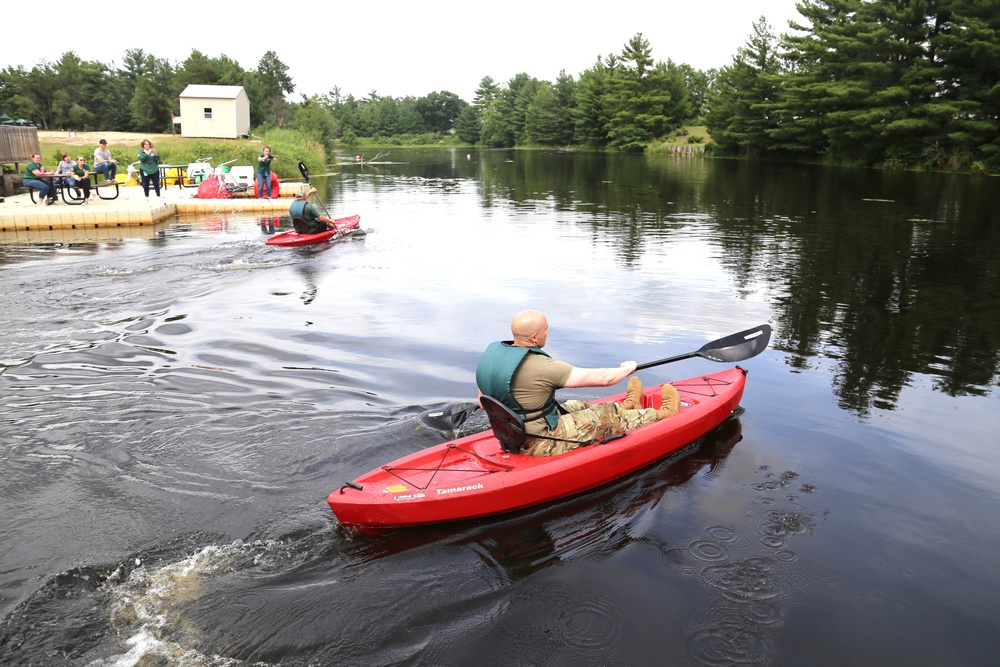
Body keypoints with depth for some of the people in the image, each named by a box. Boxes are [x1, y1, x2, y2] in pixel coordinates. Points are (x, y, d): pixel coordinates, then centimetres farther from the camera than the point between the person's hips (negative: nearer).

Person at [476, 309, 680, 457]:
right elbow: (602, 378, -19)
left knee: (578, 406, 25)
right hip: (541, 443, -8)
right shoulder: (541, 367, -29)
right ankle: (664, 414, 29)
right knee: (607, 415, 7)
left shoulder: (493, 351, -6)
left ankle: (627, 406, 49)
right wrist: (628, 368, 2)